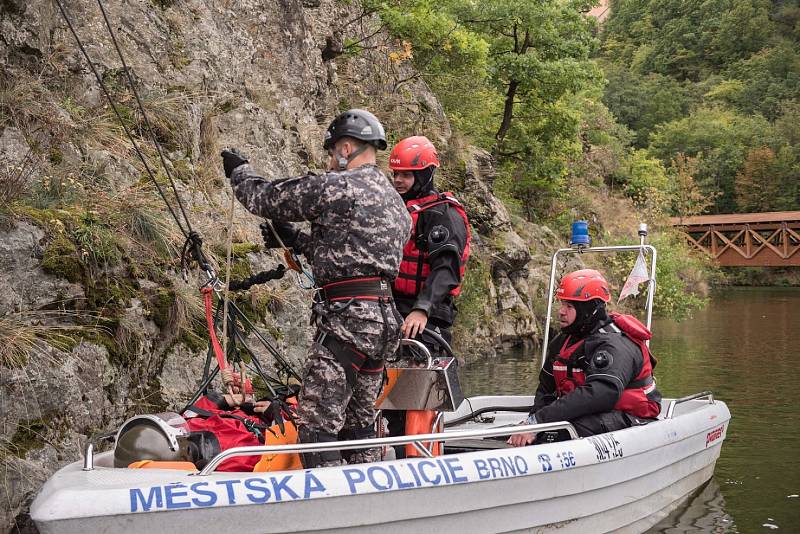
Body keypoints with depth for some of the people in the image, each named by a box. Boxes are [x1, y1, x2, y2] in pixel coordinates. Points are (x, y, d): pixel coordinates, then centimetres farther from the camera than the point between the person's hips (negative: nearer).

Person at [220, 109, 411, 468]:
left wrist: (239, 171, 20)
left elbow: (266, 197, 0)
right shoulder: (395, 201, 20)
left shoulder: (337, 186, -8)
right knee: (359, 422, 16)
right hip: (384, 318, 9)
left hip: (346, 317, -9)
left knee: (317, 421, -8)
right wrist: (295, 240, 27)